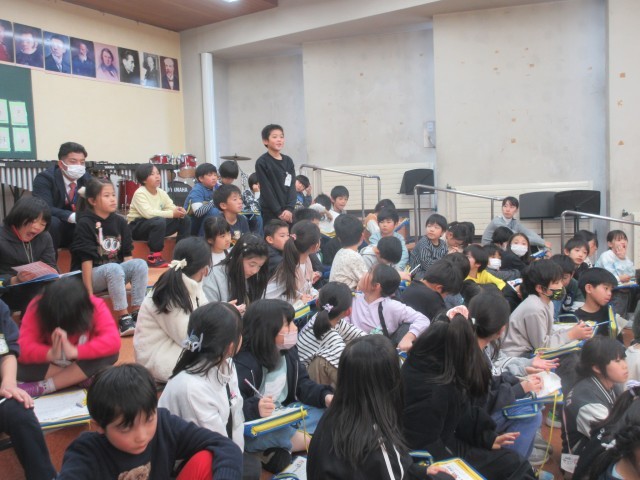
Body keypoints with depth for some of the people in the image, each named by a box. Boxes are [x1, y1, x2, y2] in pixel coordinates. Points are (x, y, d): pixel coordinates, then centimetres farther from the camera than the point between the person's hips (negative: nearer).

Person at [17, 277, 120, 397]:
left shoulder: (96, 306, -24)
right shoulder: (37, 308, -23)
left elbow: (113, 341, -37)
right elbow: (23, 348, -32)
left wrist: (74, 351, -48)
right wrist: (51, 354, -51)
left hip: (81, 362, 0)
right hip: (50, 365, 0)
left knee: (110, 355, -33)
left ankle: (42, 387, -26)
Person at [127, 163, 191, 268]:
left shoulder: (161, 192, 6)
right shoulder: (140, 193, -17)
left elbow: (171, 207, 0)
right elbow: (148, 213, -30)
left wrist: (179, 210, -25)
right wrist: (172, 214, -31)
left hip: (156, 225, 7)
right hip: (137, 227, -7)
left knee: (185, 220, -6)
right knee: (159, 221, -38)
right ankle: (154, 257, -25)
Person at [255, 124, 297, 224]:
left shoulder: (288, 161, 10)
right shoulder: (262, 163, -4)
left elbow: (292, 186, 4)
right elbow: (266, 189, -8)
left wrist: (289, 209, -9)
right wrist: (279, 212, -12)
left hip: (288, 213, 5)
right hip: (270, 213, -5)